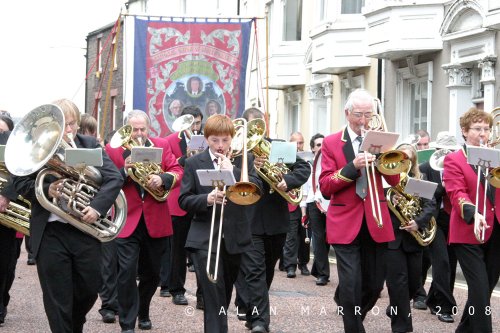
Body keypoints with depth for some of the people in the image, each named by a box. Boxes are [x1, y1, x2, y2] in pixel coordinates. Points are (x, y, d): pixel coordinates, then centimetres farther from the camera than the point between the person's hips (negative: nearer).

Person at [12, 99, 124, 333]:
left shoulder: (90, 145, 4)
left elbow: (115, 178, -4)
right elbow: (20, 183, -3)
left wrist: (97, 206, -19)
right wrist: (47, 190, -23)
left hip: (85, 229, 2)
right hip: (50, 232, -2)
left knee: (89, 288, 11)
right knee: (57, 296, 1)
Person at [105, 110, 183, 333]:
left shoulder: (161, 145, 5)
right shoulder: (113, 149, -2)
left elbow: (176, 171, -2)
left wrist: (162, 179, -22)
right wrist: (124, 171, -24)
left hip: (155, 221, 3)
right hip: (127, 220, -3)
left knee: (151, 273, 15)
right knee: (127, 272, -13)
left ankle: (143, 313, 37)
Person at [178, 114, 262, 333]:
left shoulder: (243, 161, 7)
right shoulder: (193, 163, 3)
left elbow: (257, 187, -9)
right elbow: (184, 201, -2)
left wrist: (233, 170, -19)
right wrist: (207, 199, -20)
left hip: (235, 238, 3)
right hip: (205, 239, -2)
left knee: (225, 296, 17)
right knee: (213, 297, -12)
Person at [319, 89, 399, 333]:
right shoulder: (331, 143, 1)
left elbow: (394, 180, 0)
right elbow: (325, 187, -7)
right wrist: (353, 166, -20)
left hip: (376, 223, 3)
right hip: (345, 222, -3)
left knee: (375, 285, 9)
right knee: (351, 285, -11)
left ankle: (352, 313, 34)